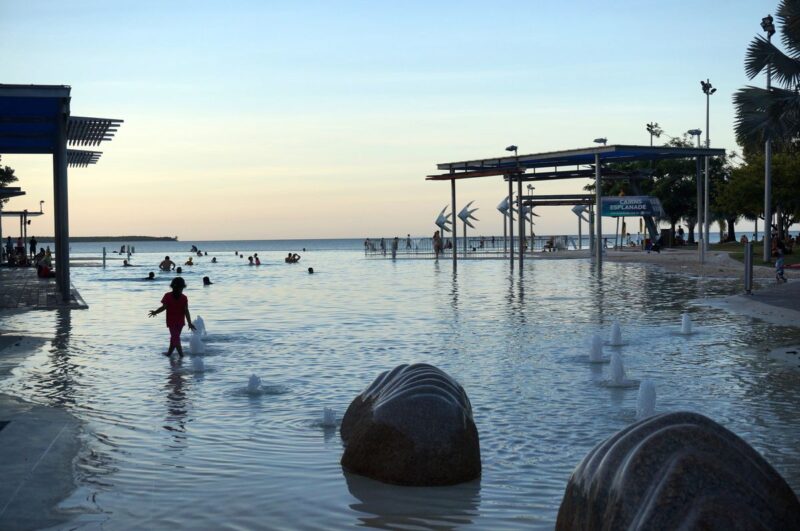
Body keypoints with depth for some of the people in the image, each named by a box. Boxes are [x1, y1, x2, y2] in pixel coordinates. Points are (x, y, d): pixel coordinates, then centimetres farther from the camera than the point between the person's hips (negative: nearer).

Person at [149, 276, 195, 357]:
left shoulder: (167, 296, -10)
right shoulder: (184, 298, -7)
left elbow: (164, 307, -16)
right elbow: (186, 311, -10)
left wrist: (155, 312, 0)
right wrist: (189, 323, -7)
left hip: (171, 321, -3)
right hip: (180, 322, 3)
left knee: (175, 338, 2)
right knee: (174, 336, 18)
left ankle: (181, 354, -5)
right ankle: (169, 352, 30)